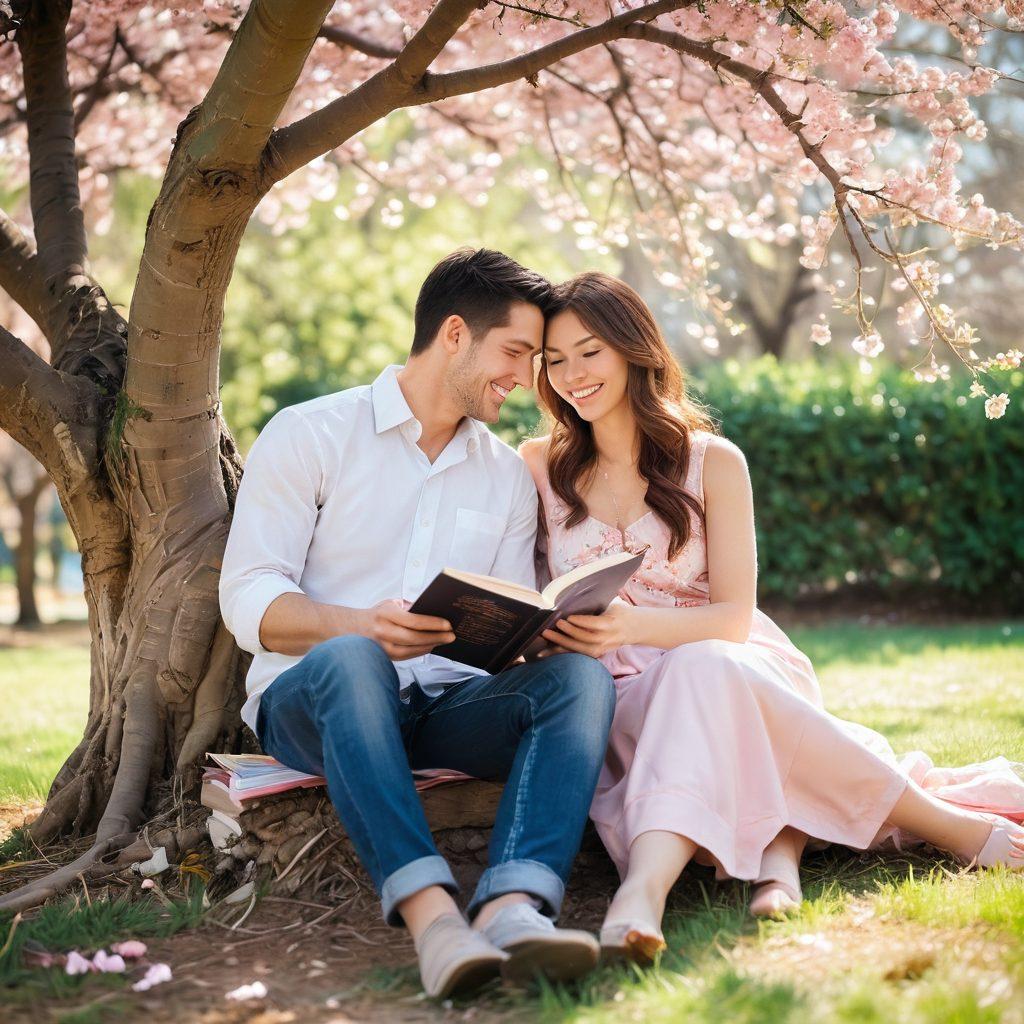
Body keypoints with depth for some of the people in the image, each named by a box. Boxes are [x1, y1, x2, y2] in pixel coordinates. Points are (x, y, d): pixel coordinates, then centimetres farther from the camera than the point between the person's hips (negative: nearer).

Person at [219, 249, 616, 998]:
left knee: (580, 674, -25)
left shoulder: (508, 476, 18)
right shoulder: (309, 436, 2)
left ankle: (514, 906, -46)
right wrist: (359, 624, -27)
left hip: (447, 702, 4)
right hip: (309, 700, -3)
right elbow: (248, 599, -8)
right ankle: (429, 909, -50)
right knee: (351, 660, -38)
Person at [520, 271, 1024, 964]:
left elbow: (733, 615, -4)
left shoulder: (713, 461, 4)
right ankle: (780, 848, -43)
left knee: (703, 669, -36)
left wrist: (631, 624, -22)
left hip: (732, 664, 0)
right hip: (620, 696, 0)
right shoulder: (538, 467, 10)